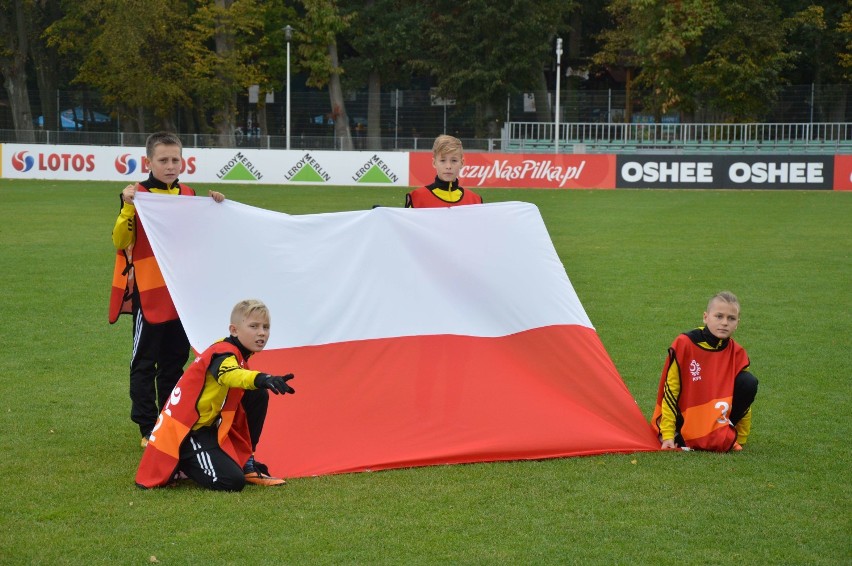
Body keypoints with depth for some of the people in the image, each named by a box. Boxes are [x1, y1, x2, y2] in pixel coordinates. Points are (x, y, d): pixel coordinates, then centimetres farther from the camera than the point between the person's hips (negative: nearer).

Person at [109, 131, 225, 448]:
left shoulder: (189, 197, 8)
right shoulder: (138, 196, -7)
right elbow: (120, 242, -14)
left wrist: (215, 209, 6)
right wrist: (127, 207, -26)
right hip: (148, 294, -5)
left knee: (175, 360, 12)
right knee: (145, 362, 1)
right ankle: (147, 429, 5)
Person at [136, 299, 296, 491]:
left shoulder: (238, 355, 9)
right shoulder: (223, 354, -22)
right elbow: (230, 375, -45)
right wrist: (262, 379, -62)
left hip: (206, 426, 10)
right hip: (185, 432, -10)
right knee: (232, 482, -22)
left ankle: (245, 464, 12)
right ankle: (180, 465, 1)